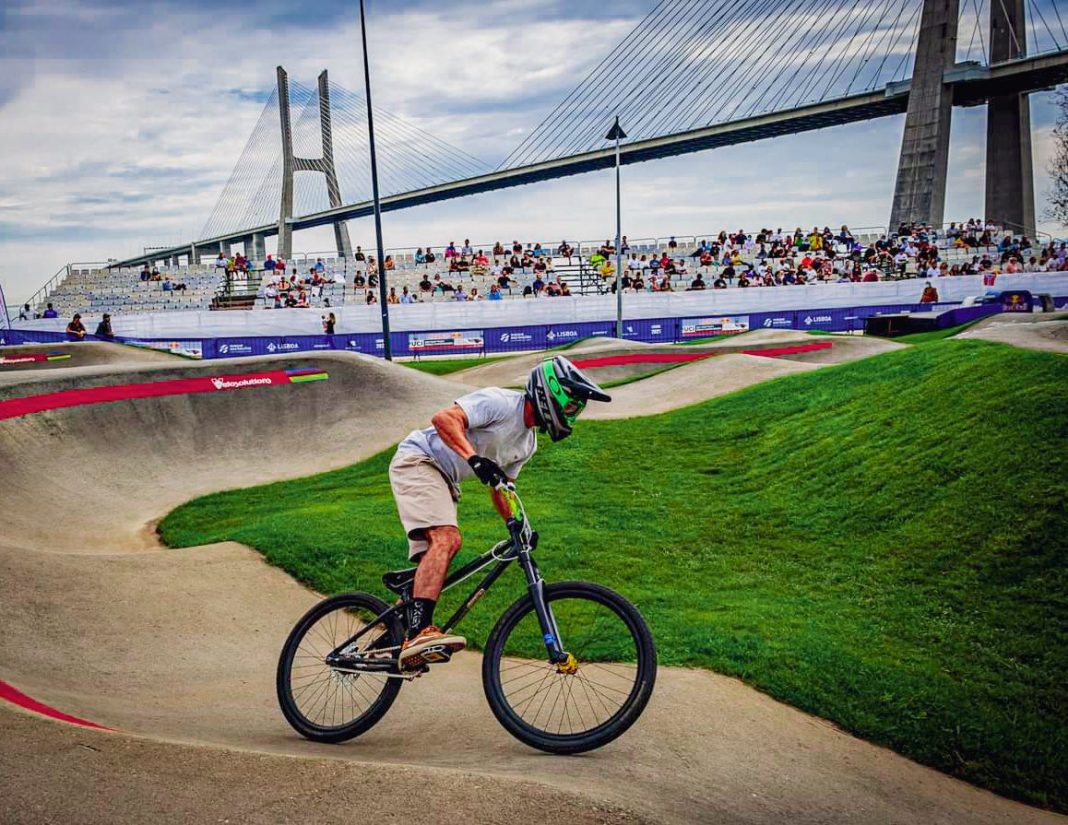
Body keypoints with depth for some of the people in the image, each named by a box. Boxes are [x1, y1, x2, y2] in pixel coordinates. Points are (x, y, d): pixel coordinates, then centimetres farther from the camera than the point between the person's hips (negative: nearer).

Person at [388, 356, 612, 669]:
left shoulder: (527, 443, 11)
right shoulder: (501, 402, -17)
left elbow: (500, 487, 19)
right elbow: (444, 419, -30)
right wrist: (475, 459, -43)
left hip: (442, 479, 10)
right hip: (417, 460, -10)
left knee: (434, 555, 4)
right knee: (447, 538, -27)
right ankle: (420, 633, -36)